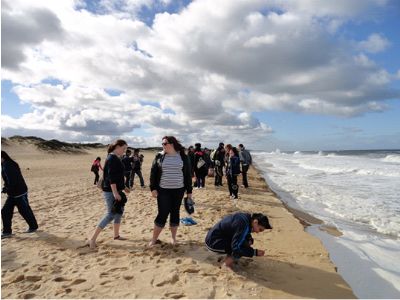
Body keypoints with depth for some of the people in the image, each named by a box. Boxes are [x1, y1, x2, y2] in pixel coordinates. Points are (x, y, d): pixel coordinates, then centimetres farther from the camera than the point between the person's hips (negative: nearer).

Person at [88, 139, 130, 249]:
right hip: (111, 191, -10)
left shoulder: (116, 158, 12)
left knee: (119, 212, 16)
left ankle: (116, 235, 29)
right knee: (111, 214, -8)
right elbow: (111, 177, -24)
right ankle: (92, 239, -2)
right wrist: (115, 192, -28)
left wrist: (123, 187, 24)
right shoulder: (112, 159, -17)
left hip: (116, 190, 10)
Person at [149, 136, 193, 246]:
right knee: (162, 214, -2)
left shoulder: (183, 157, 1)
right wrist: (153, 188, -6)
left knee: (175, 213, 9)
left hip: (178, 190, 1)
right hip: (163, 190, -1)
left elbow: (188, 174, 4)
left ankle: (173, 237, 24)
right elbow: (153, 173, 2)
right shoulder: (159, 156, 1)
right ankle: (154, 239, 11)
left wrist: (189, 191, 2)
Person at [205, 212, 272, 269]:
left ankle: (228, 258, 14)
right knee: (244, 247, -17)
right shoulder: (244, 226, -27)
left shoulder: (247, 217, 0)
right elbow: (236, 248, -27)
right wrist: (255, 252, -20)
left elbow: (245, 234, 19)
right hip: (213, 242, -9)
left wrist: (250, 240, -3)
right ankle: (227, 264, -2)